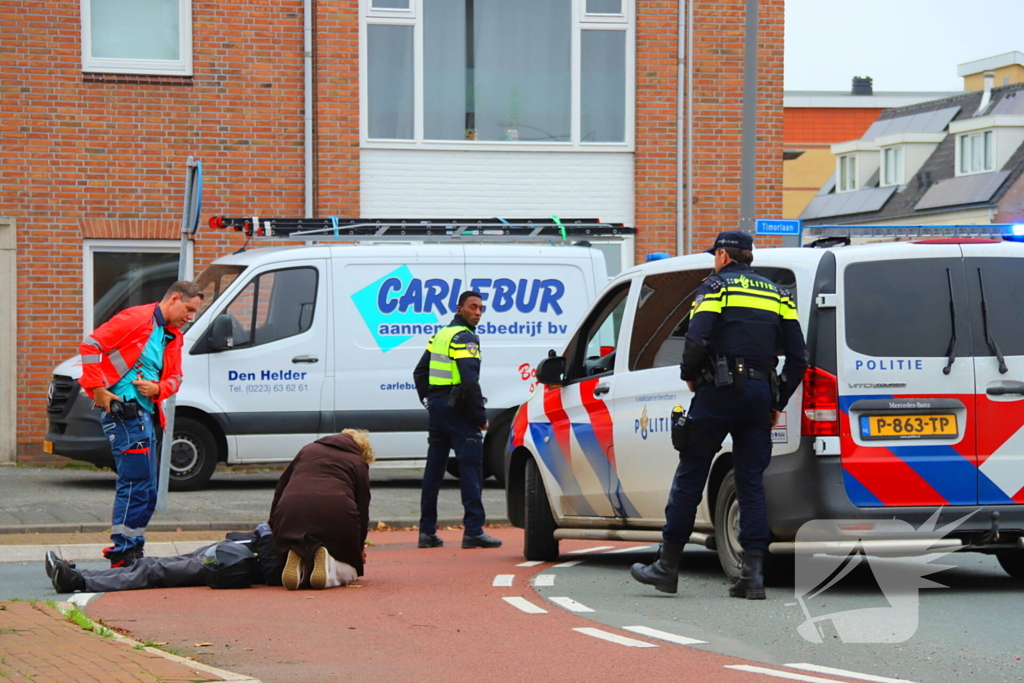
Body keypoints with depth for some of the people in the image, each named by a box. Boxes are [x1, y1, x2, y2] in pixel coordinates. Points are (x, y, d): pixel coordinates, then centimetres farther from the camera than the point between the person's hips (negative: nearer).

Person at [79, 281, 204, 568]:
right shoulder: (136, 319, -7)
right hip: (124, 409, -10)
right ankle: (122, 553, -7)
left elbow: (174, 378, 21)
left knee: (147, 492, 11)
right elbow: (91, 345, -11)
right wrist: (97, 388, -15)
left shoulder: (173, 337, 19)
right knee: (137, 485, -11)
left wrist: (158, 389, -3)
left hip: (145, 414, 10)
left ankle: (133, 552, 18)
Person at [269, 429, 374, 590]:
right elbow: (363, 506, 18)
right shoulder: (358, 463, 22)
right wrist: (359, 548, 31)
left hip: (291, 514, 3)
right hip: (336, 515, -3)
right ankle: (328, 564, -19)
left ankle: (296, 558, -16)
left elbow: (279, 491, 29)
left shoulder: (307, 450, 32)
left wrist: (273, 527, 34)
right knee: (348, 570, 16)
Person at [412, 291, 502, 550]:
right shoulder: (465, 338, -11)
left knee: (434, 470, 11)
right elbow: (470, 380, -20)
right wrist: (480, 415, -14)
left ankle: (427, 531, 13)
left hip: (437, 409, 9)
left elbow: (420, 372, 21)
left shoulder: (441, 335, 17)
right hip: (458, 411, -9)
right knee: (470, 468, -7)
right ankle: (473, 531, -12)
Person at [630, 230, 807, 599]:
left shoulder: (716, 286, 0)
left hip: (720, 390, -5)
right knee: (751, 482, 6)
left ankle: (667, 566, 6)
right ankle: (753, 574, -3)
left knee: (690, 477, 2)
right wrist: (777, 404, 16)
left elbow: (696, 340, -15)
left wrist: (689, 375, 3)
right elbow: (797, 357, 11)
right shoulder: (776, 294, 17)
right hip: (760, 394, 5)